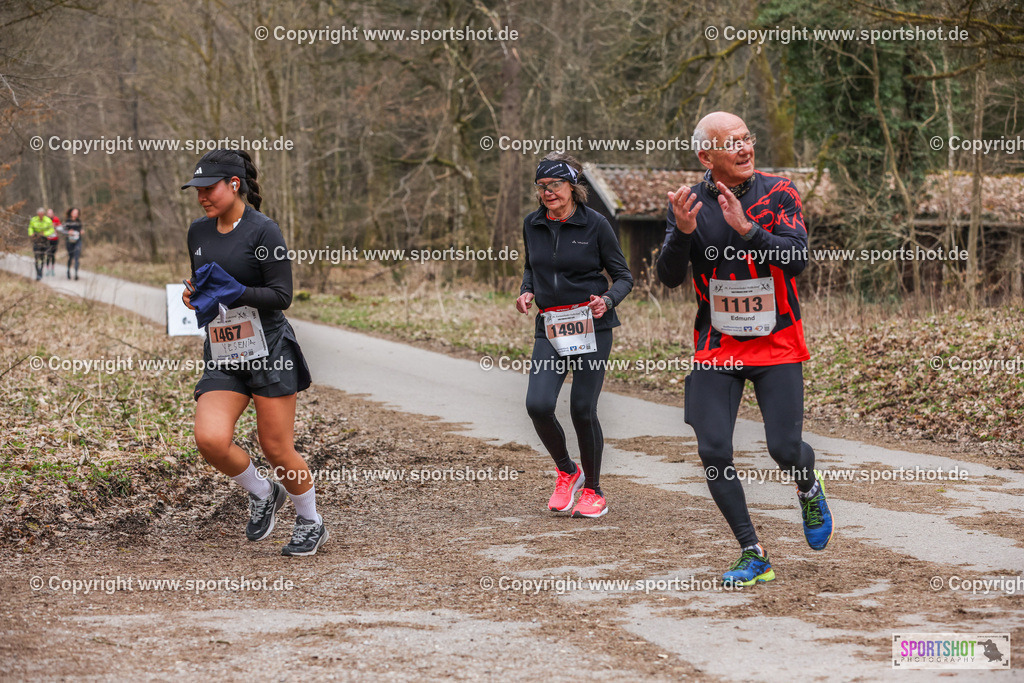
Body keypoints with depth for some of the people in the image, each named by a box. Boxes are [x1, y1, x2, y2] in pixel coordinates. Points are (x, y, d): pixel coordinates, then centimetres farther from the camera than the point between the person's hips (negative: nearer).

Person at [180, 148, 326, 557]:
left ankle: (311, 523, 23)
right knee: (210, 439, -16)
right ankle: (262, 495, 13)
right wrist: (194, 296, 3)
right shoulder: (198, 232, 11)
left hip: (267, 348, -5)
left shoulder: (263, 231, -9)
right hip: (221, 357, 5)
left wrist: (235, 292, -24)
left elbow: (282, 296, -11)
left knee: (276, 447, -2)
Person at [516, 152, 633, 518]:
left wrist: (608, 300, -18)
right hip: (549, 327, 4)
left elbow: (623, 276, 1)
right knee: (538, 405, -12)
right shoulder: (532, 225, 7)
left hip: (591, 326, -4)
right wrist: (525, 292, 4)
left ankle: (593, 490, 14)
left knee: (582, 409, -6)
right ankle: (567, 472, 15)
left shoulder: (594, 224, -6)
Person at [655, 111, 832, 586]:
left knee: (785, 449, -9)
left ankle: (809, 490, 29)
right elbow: (670, 278, -7)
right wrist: (683, 231, -25)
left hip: (777, 346, -2)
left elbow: (797, 259, -18)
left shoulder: (778, 193, -6)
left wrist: (747, 229, -31)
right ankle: (753, 555, 7)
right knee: (713, 452, -7)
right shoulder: (689, 203, -2)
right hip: (716, 347, 2)